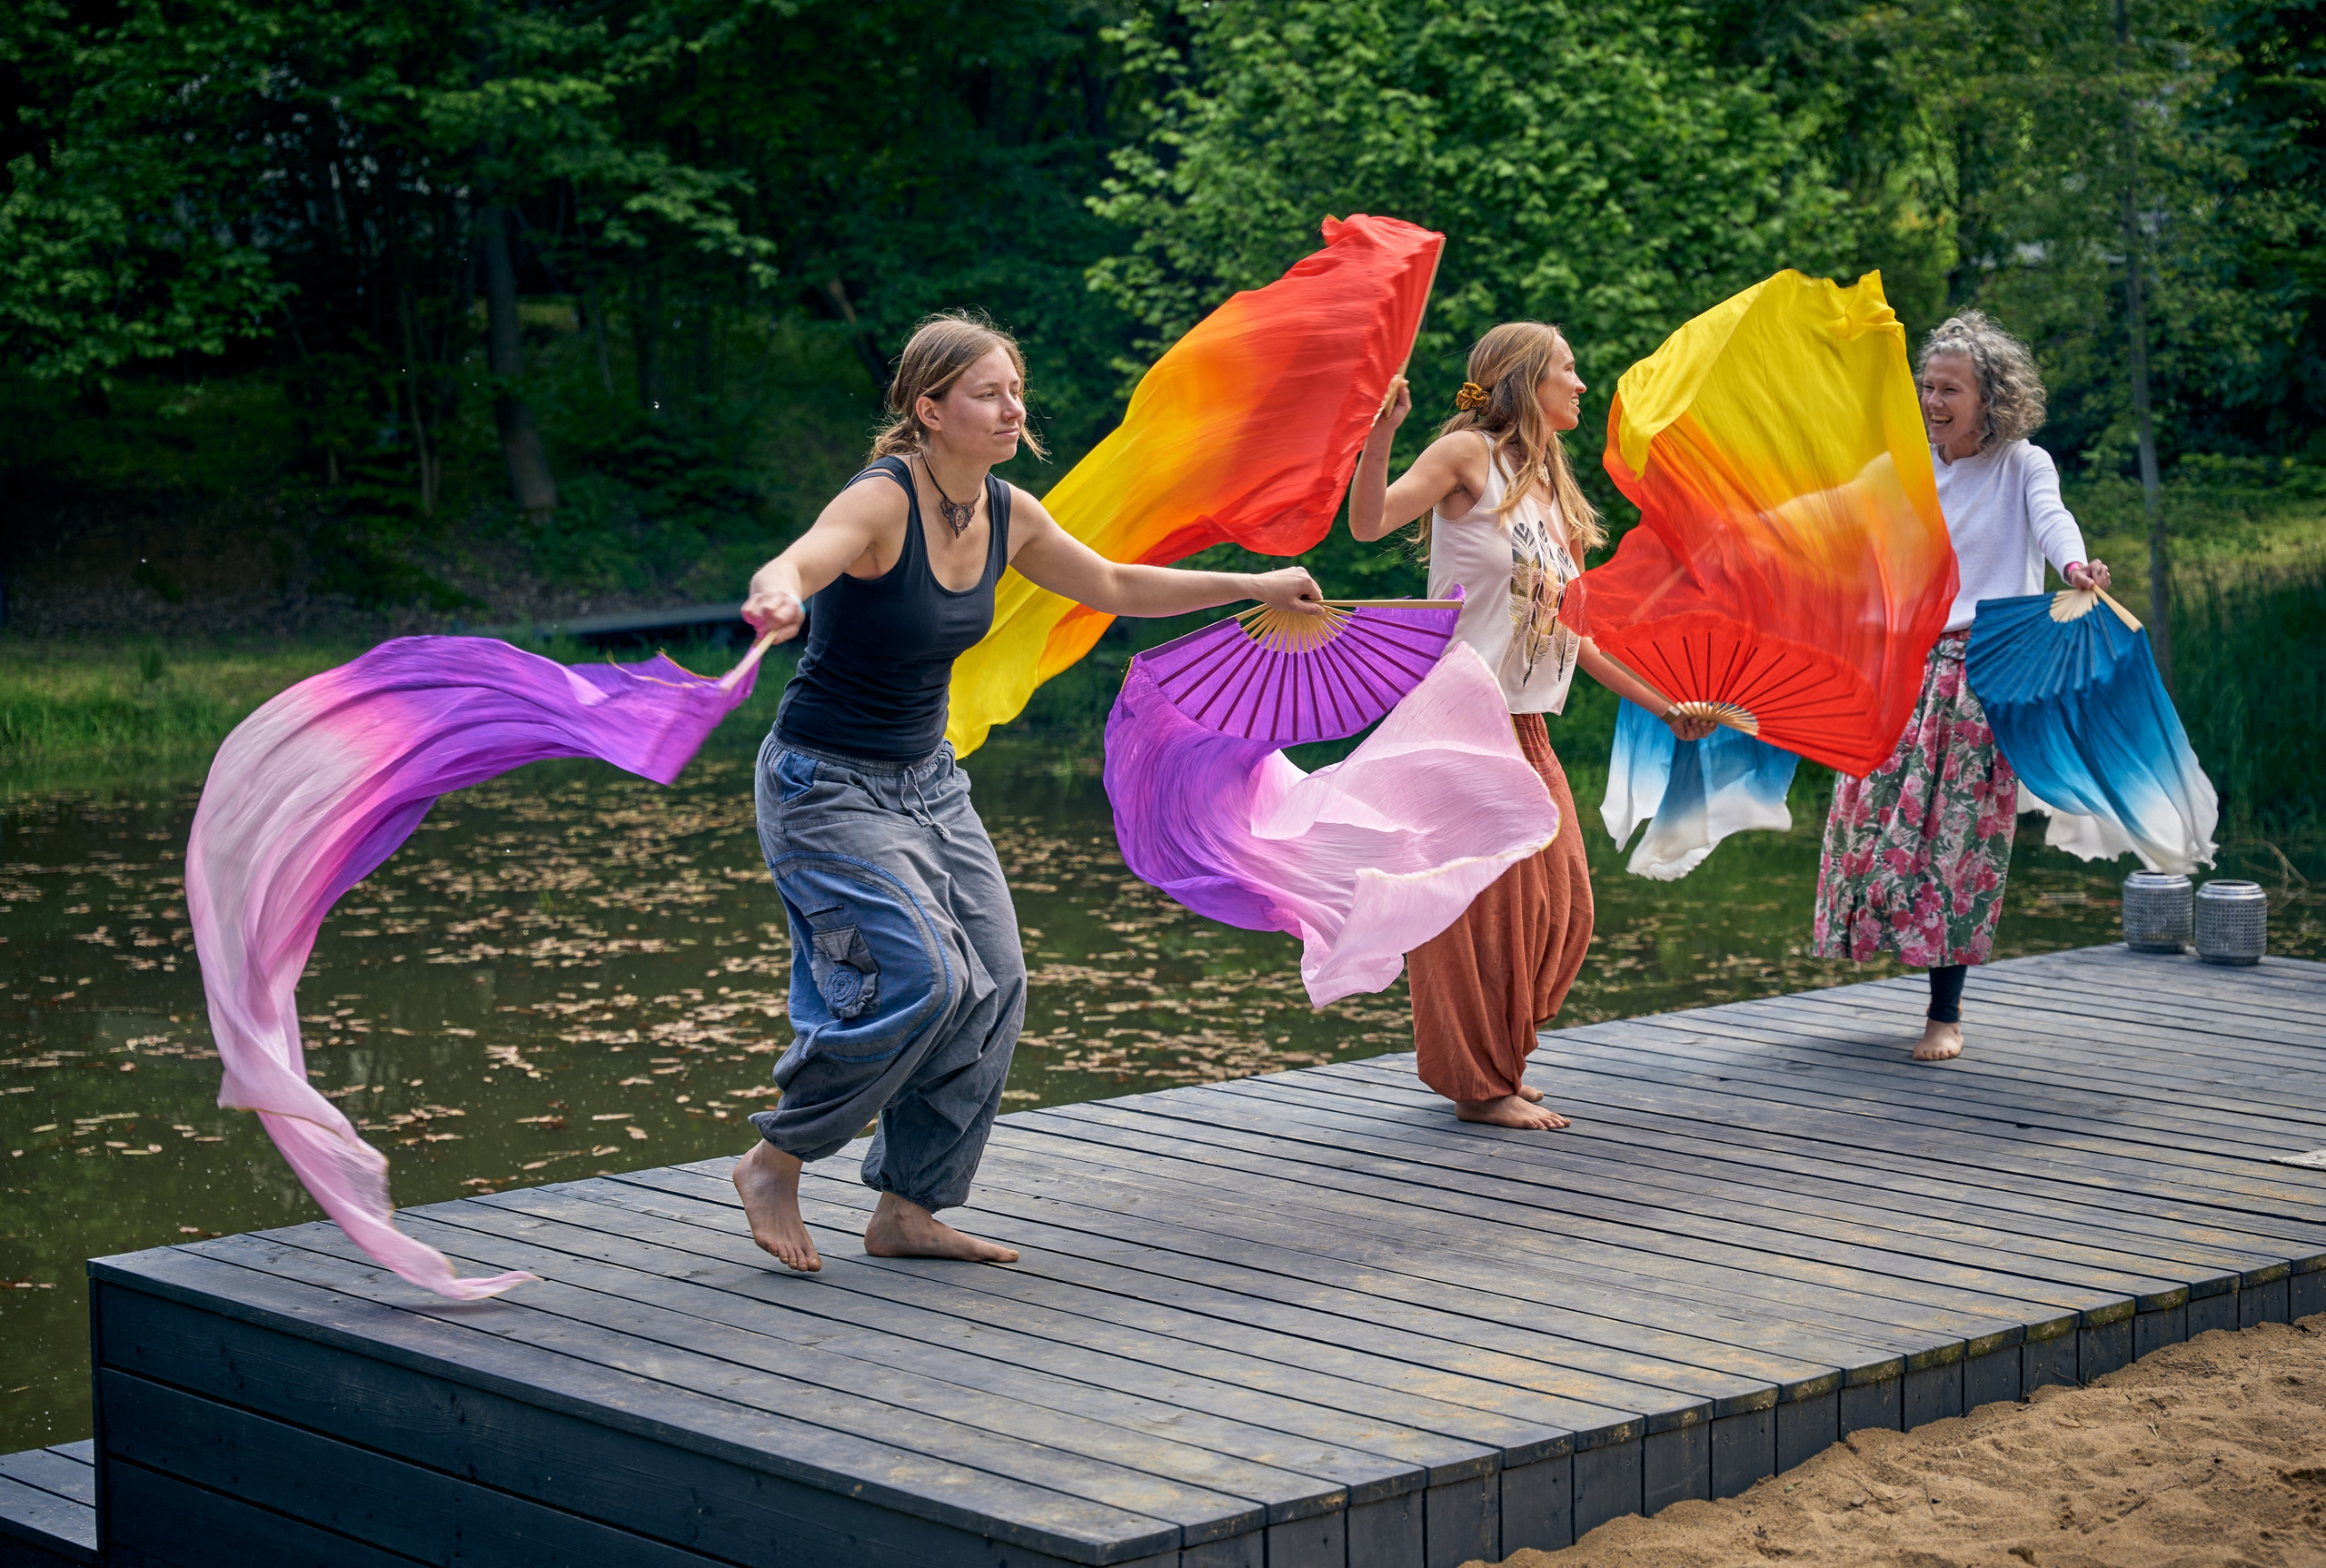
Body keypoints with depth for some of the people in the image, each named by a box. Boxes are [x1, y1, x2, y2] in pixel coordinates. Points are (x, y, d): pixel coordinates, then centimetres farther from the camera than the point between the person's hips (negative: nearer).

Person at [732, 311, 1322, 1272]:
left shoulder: (1007, 516, 0)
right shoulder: (882, 501, -22)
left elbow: (1115, 588, 16)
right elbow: (791, 566, -42)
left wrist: (1254, 586, 17)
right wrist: (778, 599, -67)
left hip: (926, 778, 8)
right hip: (826, 785, -8)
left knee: (993, 984, 1)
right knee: (916, 977, -19)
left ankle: (907, 1210, 12)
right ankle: (772, 1165, 0)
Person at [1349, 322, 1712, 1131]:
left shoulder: (1550, 491, 17)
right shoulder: (1469, 454, -5)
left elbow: (1572, 634, 20)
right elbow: (1369, 520, -20)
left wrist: (1663, 707, 22)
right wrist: (1381, 431, -35)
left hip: (1525, 729, 8)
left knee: (1556, 903, 8)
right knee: (1480, 901, -4)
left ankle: (1492, 1062, 23)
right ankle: (1479, 1084, 6)